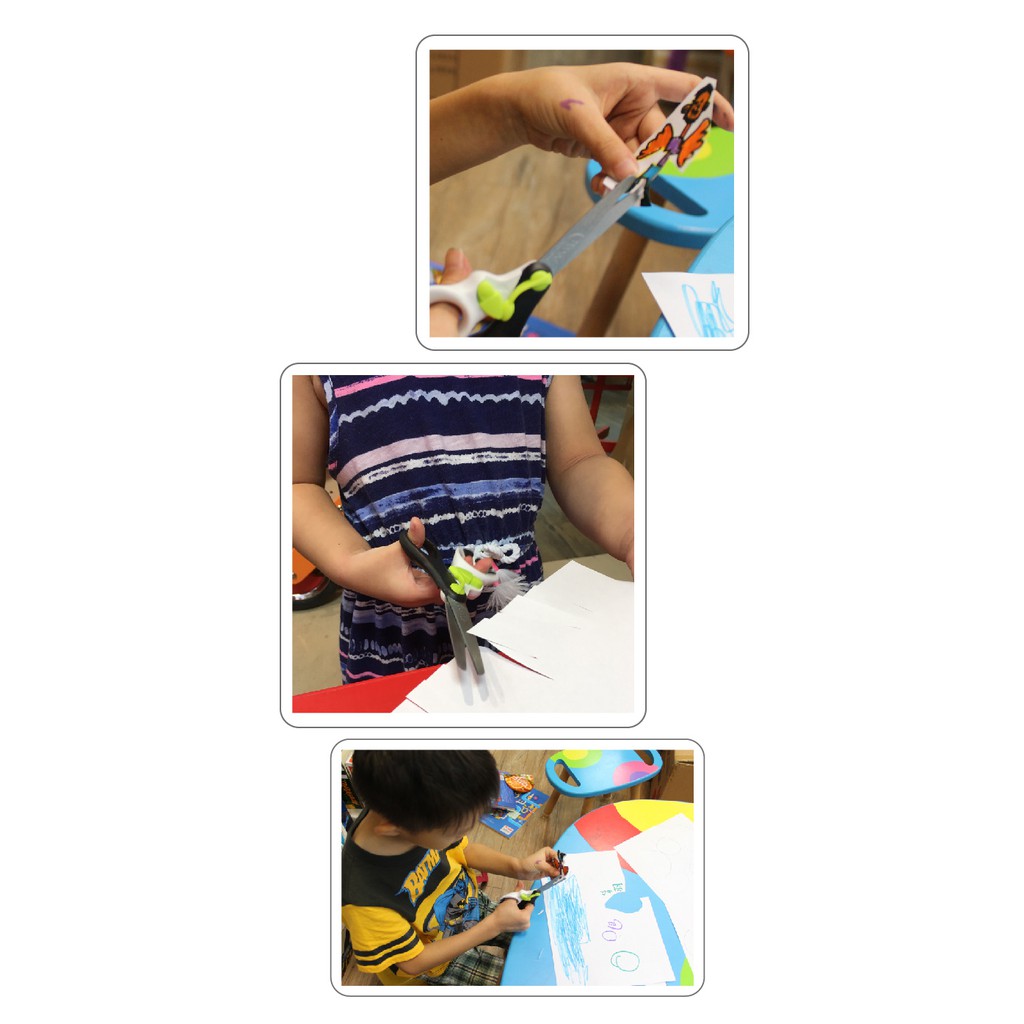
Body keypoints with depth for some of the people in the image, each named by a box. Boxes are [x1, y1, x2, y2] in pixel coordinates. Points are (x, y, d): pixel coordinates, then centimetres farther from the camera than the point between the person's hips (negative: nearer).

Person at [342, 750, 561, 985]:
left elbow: (461, 850, -3)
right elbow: (413, 962, -23)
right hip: (440, 961, -5)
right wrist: (494, 926, -22)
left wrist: (517, 867, -18)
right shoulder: (365, 900, -42)